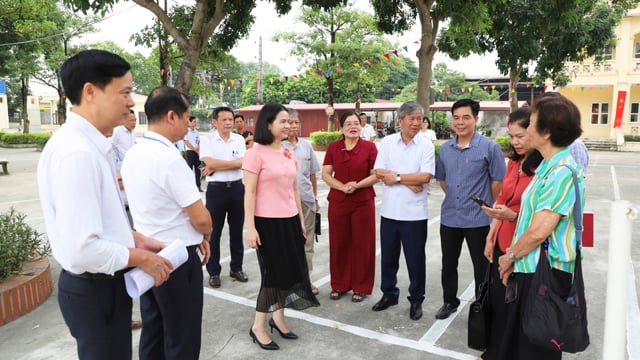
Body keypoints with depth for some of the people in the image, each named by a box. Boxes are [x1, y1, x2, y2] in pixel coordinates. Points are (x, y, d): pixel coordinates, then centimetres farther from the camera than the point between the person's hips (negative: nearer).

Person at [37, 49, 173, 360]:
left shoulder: (89, 144, 6)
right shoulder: (77, 152, -26)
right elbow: (81, 249, -30)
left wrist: (136, 239, 7)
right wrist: (140, 258, -17)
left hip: (103, 284, 9)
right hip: (94, 290, -9)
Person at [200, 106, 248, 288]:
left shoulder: (239, 139, 5)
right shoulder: (207, 139, -3)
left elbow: (241, 163, -8)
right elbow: (210, 162, -17)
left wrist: (216, 167, -12)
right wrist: (233, 162, -11)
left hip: (237, 188, 3)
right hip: (216, 189, -3)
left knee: (237, 230, 12)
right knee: (214, 232, 5)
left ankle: (236, 268, 26)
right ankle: (214, 272, 17)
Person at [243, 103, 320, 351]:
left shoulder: (290, 155, 10)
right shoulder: (255, 154, -11)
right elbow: (249, 193, -13)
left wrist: (301, 220, 15)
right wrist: (250, 227, -16)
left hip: (289, 220, 7)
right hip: (267, 221, -6)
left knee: (290, 270, 10)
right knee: (273, 272, 2)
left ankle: (278, 318, 29)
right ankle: (257, 327, 19)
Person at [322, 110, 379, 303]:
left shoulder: (370, 147, -2)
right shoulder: (333, 147, 5)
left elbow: (376, 175, -4)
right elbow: (325, 174, 1)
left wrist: (357, 185, -18)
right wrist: (342, 186, -14)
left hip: (363, 202, -2)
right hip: (337, 202, 2)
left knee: (362, 244, 5)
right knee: (338, 243, 8)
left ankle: (361, 287, 20)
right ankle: (339, 285, 24)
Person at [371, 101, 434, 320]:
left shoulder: (426, 146, -3)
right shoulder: (387, 142, 2)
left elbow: (425, 176, -15)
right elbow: (379, 172, -7)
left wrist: (396, 177, -11)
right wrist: (410, 182, -14)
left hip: (415, 213, -2)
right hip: (389, 211, 3)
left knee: (415, 259, 8)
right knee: (388, 257, 15)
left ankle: (416, 300, 26)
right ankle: (389, 294, 35)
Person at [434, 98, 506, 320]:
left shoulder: (490, 147, -10)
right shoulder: (445, 148, 4)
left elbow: (498, 181, -5)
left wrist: (489, 207, 2)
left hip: (478, 219, -4)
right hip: (449, 218, 5)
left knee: (481, 266, 9)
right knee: (448, 264, 16)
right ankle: (450, 302, 34)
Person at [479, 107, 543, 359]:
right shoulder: (513, 162, 8)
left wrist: (513, 215, -31)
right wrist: (490, 237, 13)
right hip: (502, 242, 7)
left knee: (516, 307, 9)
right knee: (496, 300, 17)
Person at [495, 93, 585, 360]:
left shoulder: (562, 172, -22)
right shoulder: (548, 167, 10)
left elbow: (538, 231, -25)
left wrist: (510, 255, -8)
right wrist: (514, 258, 10)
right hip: (529, 268, 9)